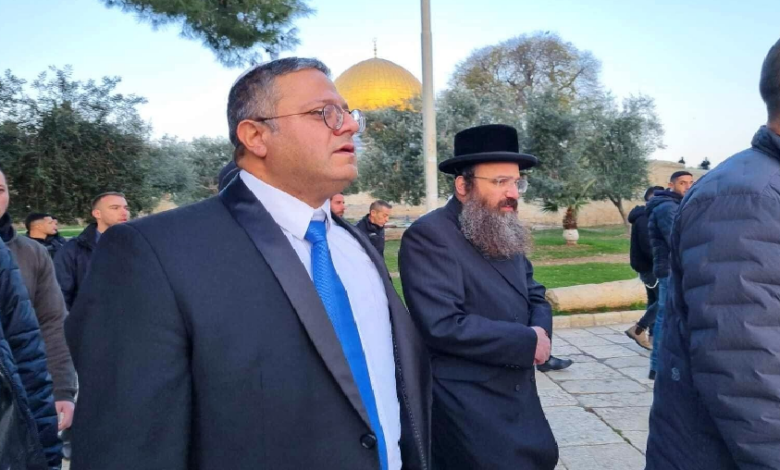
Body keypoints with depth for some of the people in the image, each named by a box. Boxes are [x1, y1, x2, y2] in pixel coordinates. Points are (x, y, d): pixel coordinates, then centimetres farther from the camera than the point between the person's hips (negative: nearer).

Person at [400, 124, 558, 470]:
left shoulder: (505, 232, 10)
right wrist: (528, 341, -18)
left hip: (520, 400, 8)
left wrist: (541, 329, -7)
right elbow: (442, 326, -26)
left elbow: (534, 295, 17)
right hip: (470, 413, -8)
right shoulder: (428, 236, -18)